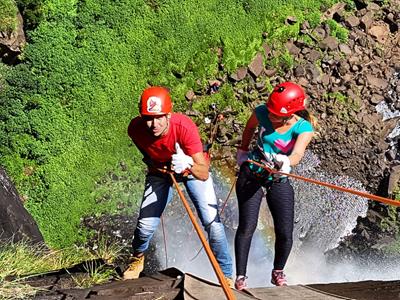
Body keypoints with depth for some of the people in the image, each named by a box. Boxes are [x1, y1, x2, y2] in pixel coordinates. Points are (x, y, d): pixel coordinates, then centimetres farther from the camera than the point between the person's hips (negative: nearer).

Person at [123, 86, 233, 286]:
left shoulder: (185, 126, -38)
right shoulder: (135, 128, -28)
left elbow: (204, 174, -43)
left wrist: (188, 164, -60)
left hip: (193, 169, -2)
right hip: (160, 170, 2)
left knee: (212, 223, -13)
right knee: (146, 225, -4)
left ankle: (226, 276, 7)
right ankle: (138, 258, 32)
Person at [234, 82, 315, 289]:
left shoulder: (303, 128, -19)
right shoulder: (262, 113, -14)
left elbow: (297, 154, -38)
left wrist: (285, 162, -59)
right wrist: (242, 151, 17)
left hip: (280, 181, 0)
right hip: (251, 175, 0)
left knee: (285, 233, -3)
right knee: (247, 227, -11)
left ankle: (278, 272, 23)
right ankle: (240, 276, 1)